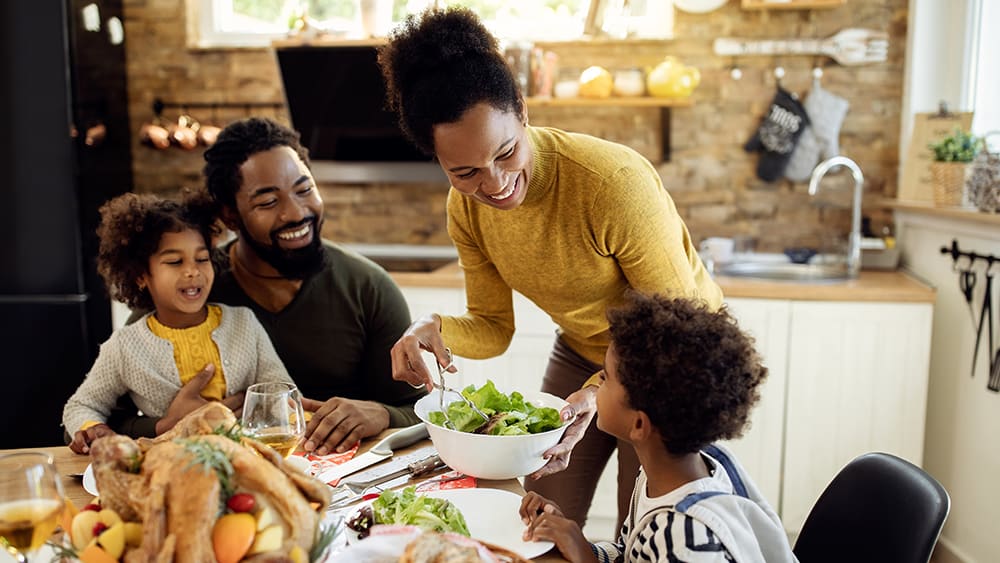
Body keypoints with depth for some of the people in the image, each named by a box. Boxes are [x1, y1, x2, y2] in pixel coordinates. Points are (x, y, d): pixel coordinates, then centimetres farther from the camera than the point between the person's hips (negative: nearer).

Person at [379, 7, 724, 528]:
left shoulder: (615, 181, -33)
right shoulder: (466, 208, -15)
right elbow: (494, 328, -5)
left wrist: (600, 391, -38)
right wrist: (434, 329, -26)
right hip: (580, 353, 5)